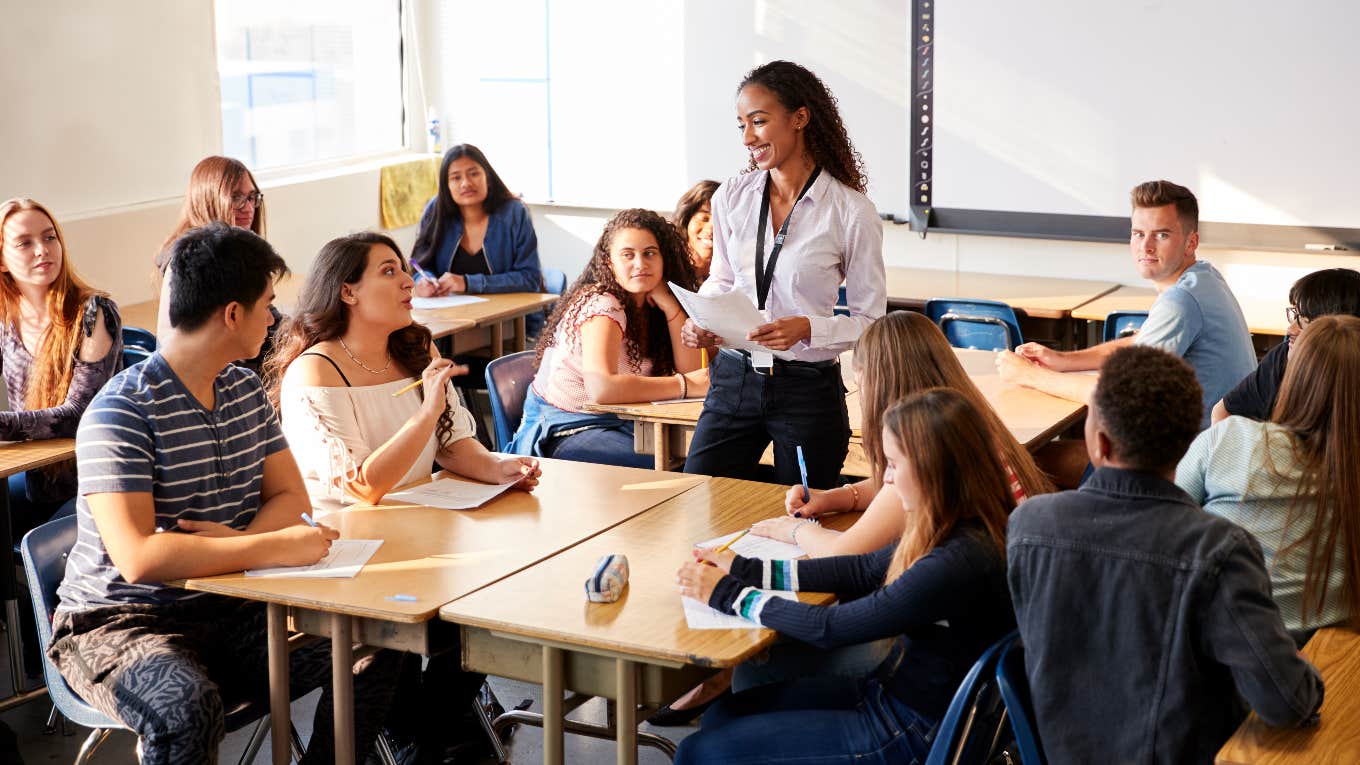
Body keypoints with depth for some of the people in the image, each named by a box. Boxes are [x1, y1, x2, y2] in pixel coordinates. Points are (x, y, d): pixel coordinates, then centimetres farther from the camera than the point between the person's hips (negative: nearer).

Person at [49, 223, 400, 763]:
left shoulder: (246, 390, 8)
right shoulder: (122, 412, -18)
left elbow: (290, 498, 9)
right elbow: (138, 558, -28)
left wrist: (242, 539, -14)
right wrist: (275, 547, -25)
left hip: (224, 608, 7)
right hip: (120, 622, -7)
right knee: (188, 706, -38)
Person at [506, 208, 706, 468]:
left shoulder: (651, 306, 4)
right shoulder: (601, 306, -18)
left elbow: (690, 371, -4)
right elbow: (602, 388, -34)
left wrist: (669, 304, -13)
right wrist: (685, 385, -27)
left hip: (616, 422, 7)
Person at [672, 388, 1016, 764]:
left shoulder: (958, 564, -30)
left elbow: (831, 628, -23)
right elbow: (864, 570, 10)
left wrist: (728, 594, -11)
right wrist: (745, 571, 6)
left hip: (915, 734, -9)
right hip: (893, 690, 9)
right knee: (726, 711, 16)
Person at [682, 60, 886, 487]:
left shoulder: (851, 212, -10)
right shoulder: (731, 198, 2)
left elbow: (869, 321, -5)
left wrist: (808, 328, -22)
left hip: (809, 391, -3)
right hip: (734, 381, 3)